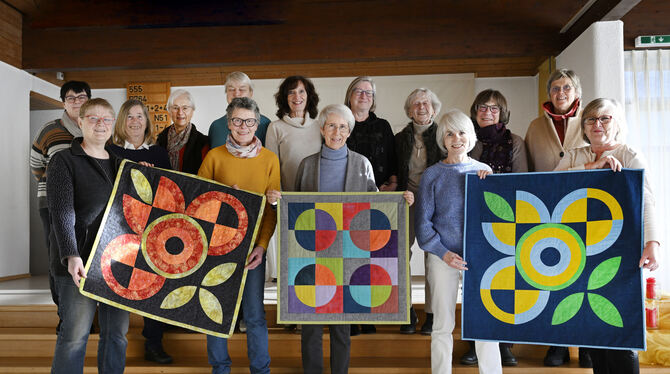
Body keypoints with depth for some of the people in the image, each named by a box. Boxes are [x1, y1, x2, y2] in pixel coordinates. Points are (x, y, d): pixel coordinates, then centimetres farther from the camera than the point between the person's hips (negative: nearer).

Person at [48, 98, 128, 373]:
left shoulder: (120, 163, 16)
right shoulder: (64, 161, -1)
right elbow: (61, 212, -14)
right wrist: (71, 256, -26)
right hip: (78, 262, -5)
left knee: (117, 332, 9)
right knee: (75, 335, -2)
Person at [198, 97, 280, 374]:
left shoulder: (270, 159, 3)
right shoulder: (214, 156, 2)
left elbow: (272, 208, 2)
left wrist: (262, 245, -8)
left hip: (252, 245, 0)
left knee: (254, 313, 4)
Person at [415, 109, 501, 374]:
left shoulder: (484, 171, 7)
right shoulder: (432, 175, 2)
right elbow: (423, 221, 0)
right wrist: (444, 253, -10)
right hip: (443, 255, -1)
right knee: (442, 325, 6)